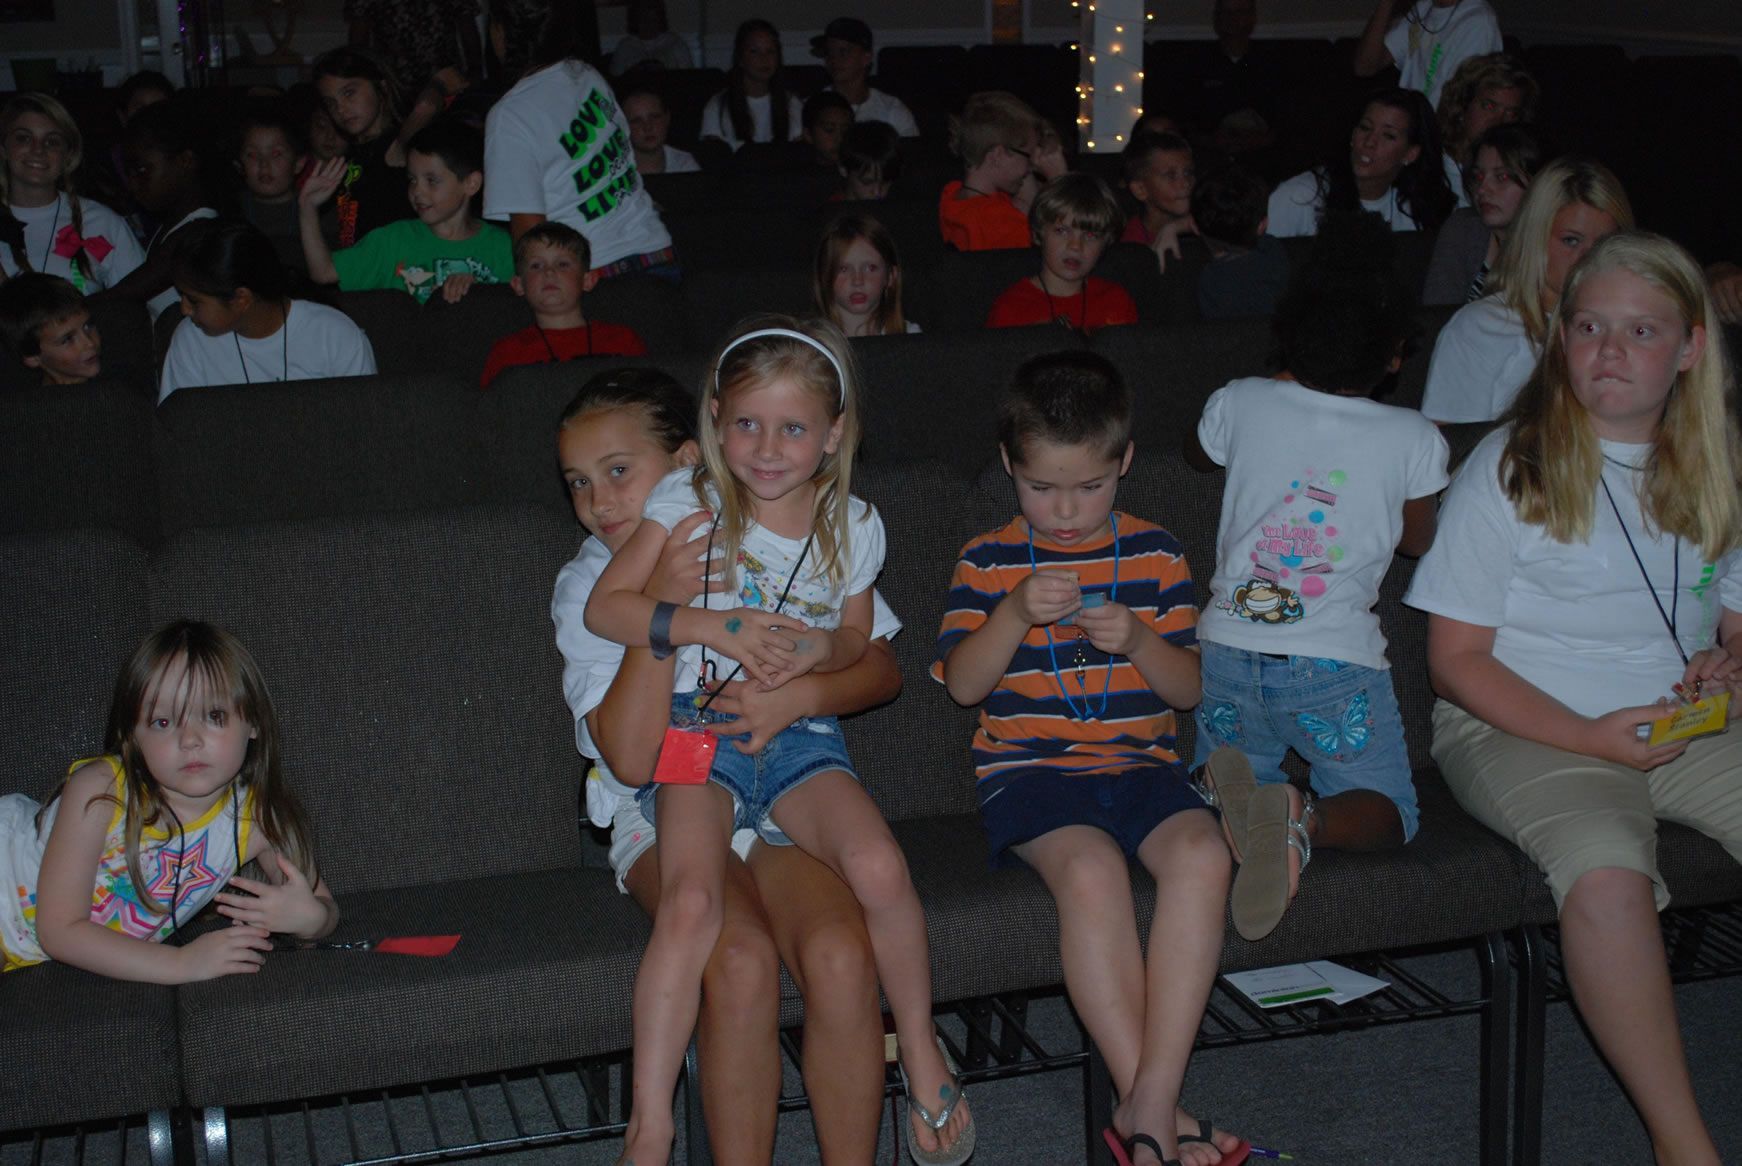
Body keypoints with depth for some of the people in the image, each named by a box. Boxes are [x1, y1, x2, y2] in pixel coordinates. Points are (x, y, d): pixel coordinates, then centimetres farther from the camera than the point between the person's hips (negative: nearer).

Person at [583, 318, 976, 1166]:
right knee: (691, 903, -28)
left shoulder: (852, 526, 4)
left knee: (880, 870, -25)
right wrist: (717, 627, -19)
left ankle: (920, 1047, 1)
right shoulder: (690, 501, -3)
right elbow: (604, 608, -7)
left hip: (800, 734, 2)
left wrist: (821, 651, -8)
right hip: (700, 733, -2)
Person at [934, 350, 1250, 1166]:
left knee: (1202, 855, -29)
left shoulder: (1154, 554, 11)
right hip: (1028, 766, -2)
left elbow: (1188, 688, 9)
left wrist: (1140, 640, -12)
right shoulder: (988, 561, 7)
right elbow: (963, 685, -1)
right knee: (1092, 869, -33)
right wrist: (1014, 614, -17)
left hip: (1138, 762, 3)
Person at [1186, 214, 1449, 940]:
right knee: (1387, 813, 10)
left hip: (1229, 651, 3)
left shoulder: (1240, 404, 0)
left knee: (1211, 800, 22)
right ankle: (1306, 820, -26)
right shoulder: (1413, 439, -2)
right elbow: (1417, 541, 16)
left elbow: (1197, 457, 26)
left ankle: (1229, 789, -17)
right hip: (1336, 666, -2)